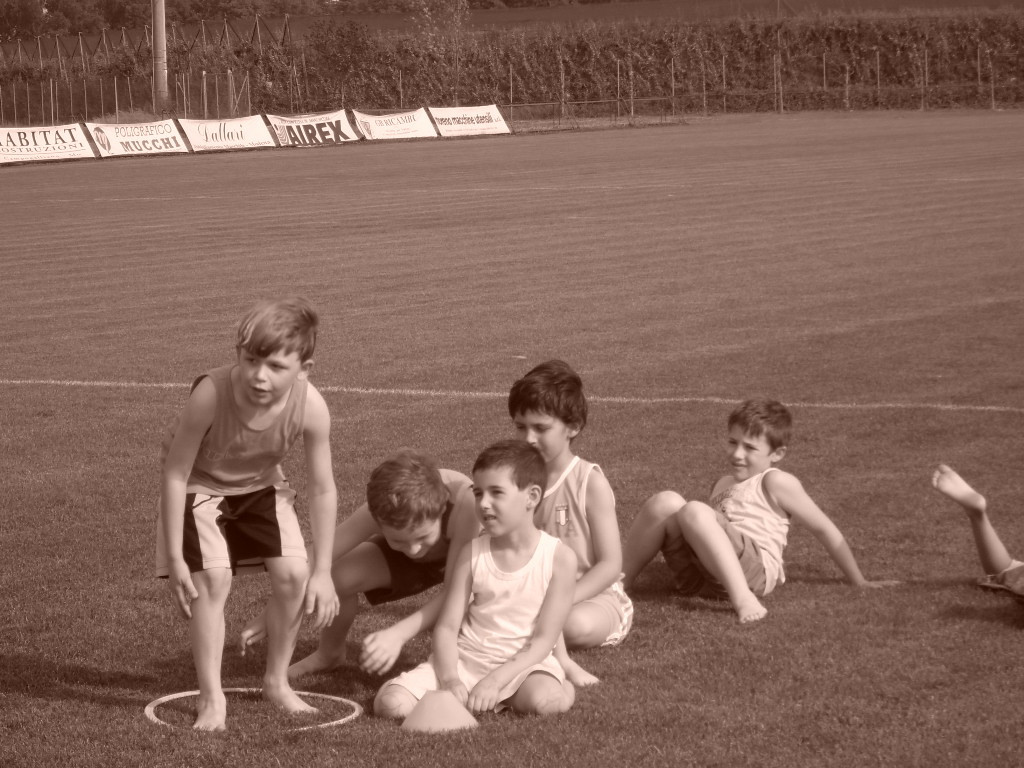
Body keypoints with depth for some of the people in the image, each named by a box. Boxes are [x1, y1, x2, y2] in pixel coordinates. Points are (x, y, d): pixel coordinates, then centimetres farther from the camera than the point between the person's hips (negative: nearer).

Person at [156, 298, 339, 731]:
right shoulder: (212, 395, -40)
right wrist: (175, 559, -24)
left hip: (259, 484, 3)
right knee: (213, 580, -17)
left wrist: (322, 572, -14)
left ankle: (277, 682, 17)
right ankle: (211, 698, -2)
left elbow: (322, 489, -17)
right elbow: (175, 473, -28)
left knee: (293, 575, -6)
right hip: (200, 483, -3)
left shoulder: (310, 407, -31)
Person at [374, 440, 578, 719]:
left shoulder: (559, 558, -7)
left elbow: (543, 640, -9)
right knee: (390, 703, -21)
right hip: (465, 658, 2)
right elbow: (446, 626, -1)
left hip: (524, 663, -2)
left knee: (545, 701, -38)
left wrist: (495, 680, -21)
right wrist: (450, 680, -20)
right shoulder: (472, 554, 0)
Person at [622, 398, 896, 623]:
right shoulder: (724, 485, 31)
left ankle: (743, 599, -41)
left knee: (694, 511, -31)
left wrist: (859, 582, 9)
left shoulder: (775, 482, 7)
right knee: (666, 502, -13)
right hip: (701, 577, 6)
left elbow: (824, 529, 8)